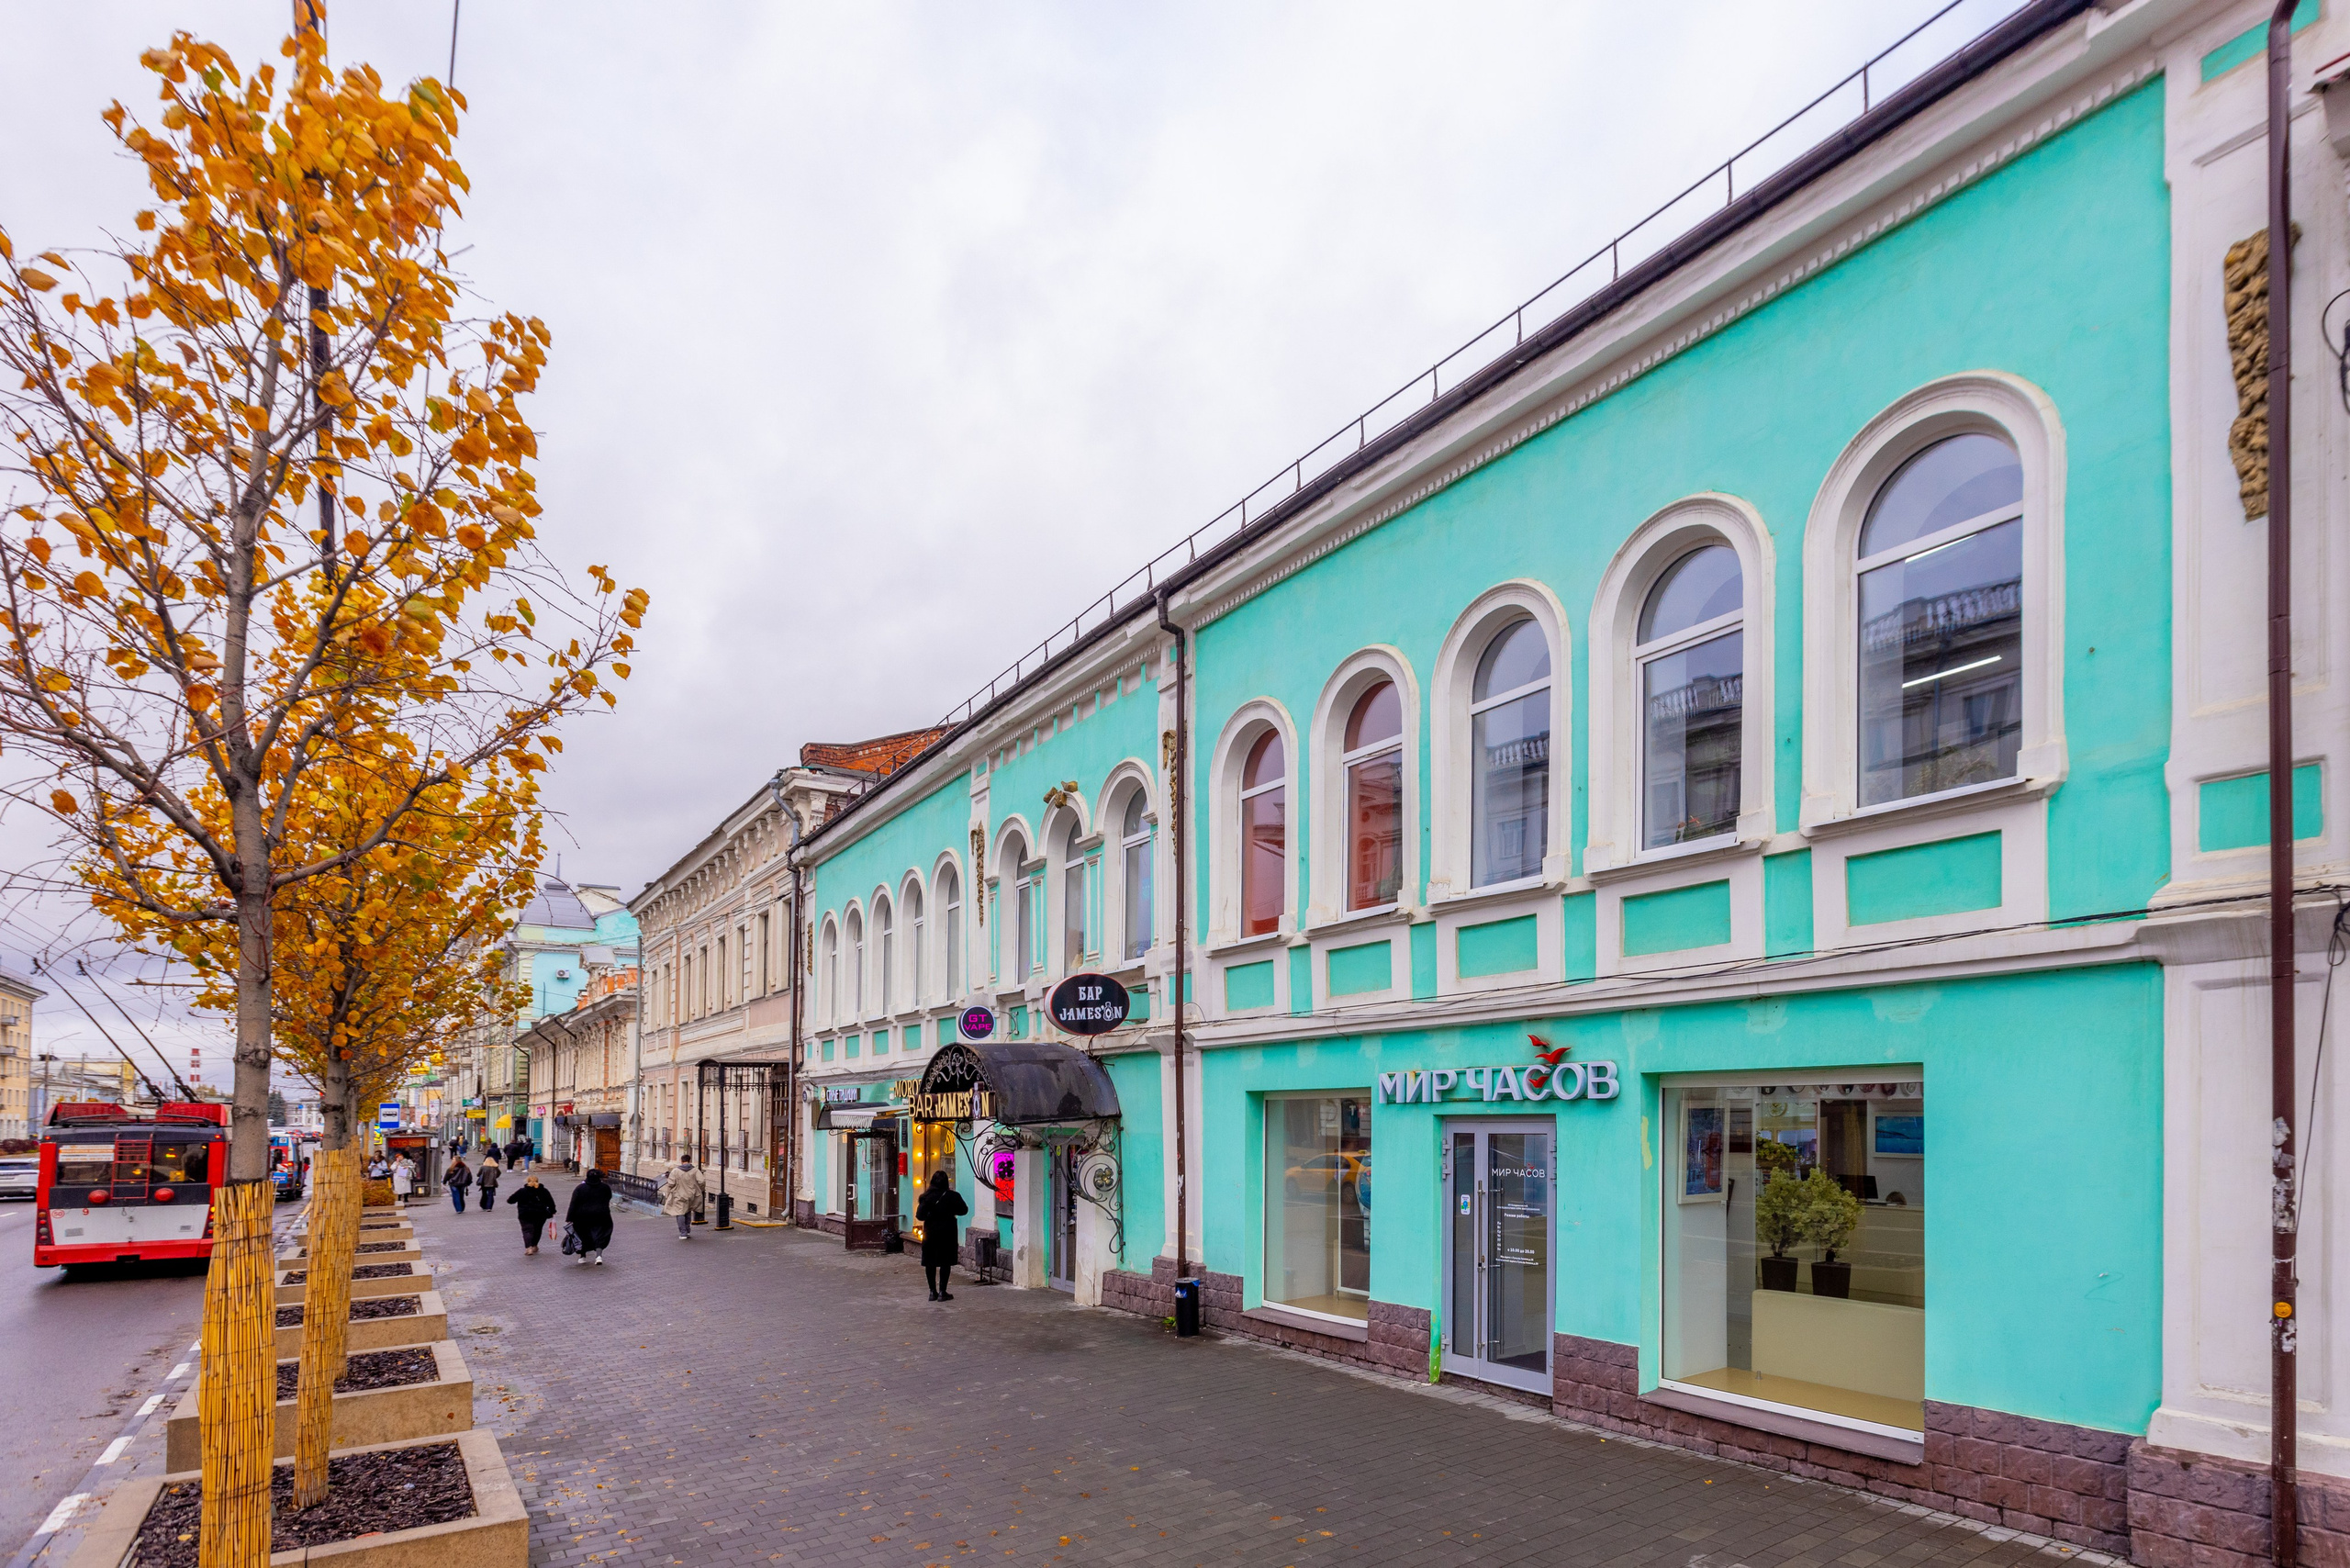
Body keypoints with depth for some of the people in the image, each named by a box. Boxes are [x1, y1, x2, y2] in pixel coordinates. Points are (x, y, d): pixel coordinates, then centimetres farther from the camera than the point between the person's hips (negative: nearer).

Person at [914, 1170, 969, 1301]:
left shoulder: (926, 1197, -6)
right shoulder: (952, 1196, -8)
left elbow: (919, 1215, -8)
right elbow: (964, 1210, 3)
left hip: (930, 1233, 1)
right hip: (947, 1233, -1)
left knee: (930, 1262, 9)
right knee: (946, 1262, 4)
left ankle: (932, 1292, 12)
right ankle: (942, 1292, 3)